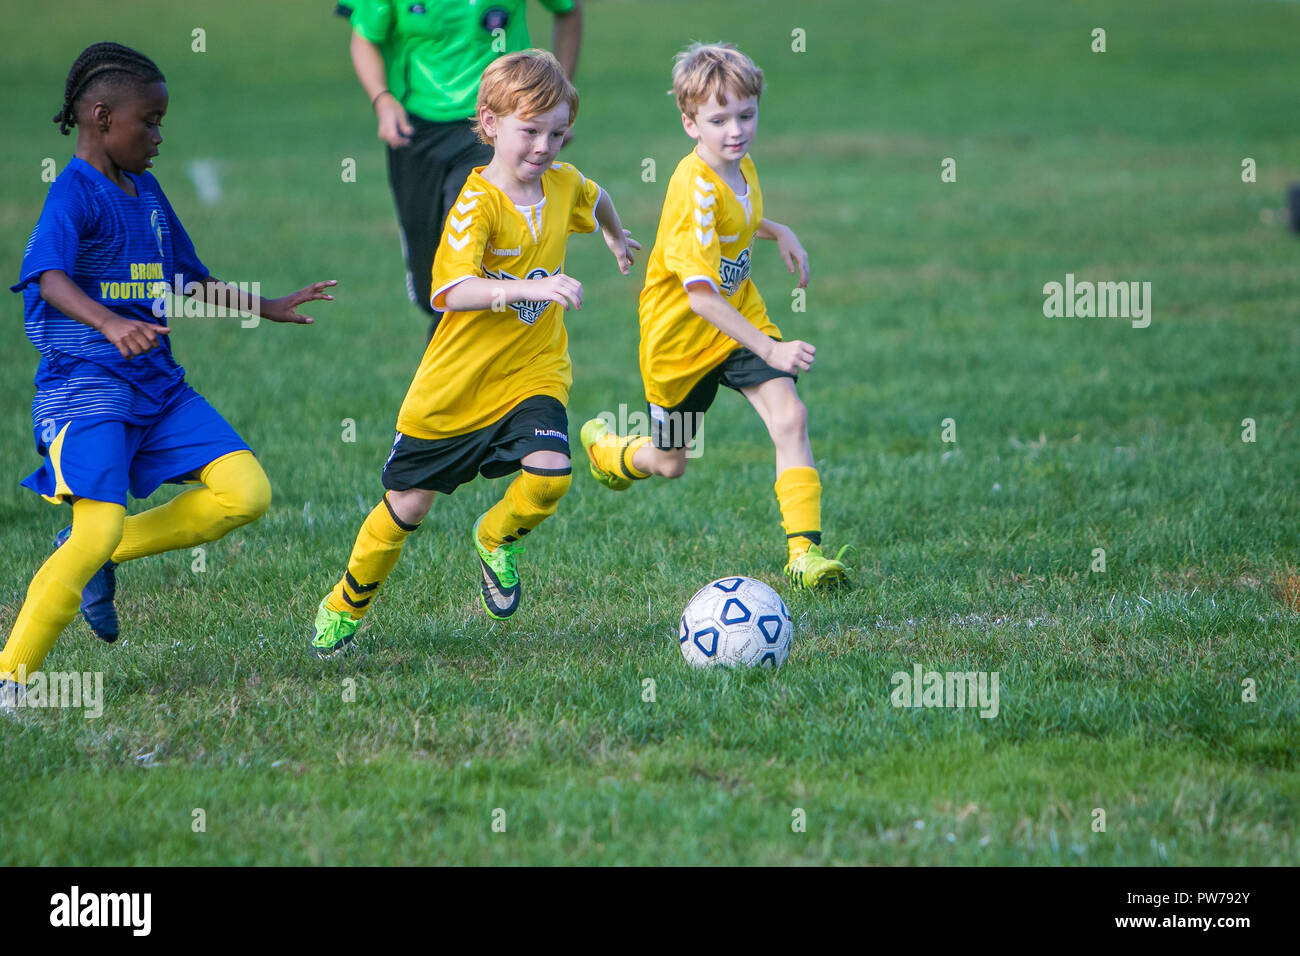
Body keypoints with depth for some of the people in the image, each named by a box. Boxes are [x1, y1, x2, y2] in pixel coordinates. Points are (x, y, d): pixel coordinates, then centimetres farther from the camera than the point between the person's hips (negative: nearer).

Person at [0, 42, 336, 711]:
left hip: (156, 382, 8)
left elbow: (192, 281, 31)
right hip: (83, 383, -8)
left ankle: (102, 555, 8)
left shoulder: (147, 192, 16)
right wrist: (110, 324, -46)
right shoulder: (74, 194, -11)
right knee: (99, 527, -21)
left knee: (246, 492, -6)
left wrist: (270, 309, 34)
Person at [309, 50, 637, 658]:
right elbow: (454, 291, -37)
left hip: (532, 375, 4)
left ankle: (496, 539, 11)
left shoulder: (563, 184, -3)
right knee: (409, 504, 8)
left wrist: (617, 237, 42)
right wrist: (529, 288, -49)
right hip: (457, 383, -4)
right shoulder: (477, 203, -22)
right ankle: (345, 607, 32)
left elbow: (595, 200, 24)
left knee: (549, 475, -23)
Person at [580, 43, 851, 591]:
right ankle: (604, 448, 49)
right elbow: (700, 297, -35)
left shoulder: (741, 168, -4)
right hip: (680, 336, -6)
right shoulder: (696, 189, -30)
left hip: (739, 317, 6)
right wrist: (768, 348, -39)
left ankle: (805, 553, -18)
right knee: (670, 464, 14)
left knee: (790, 417, -17)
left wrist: (778, 233, 3)